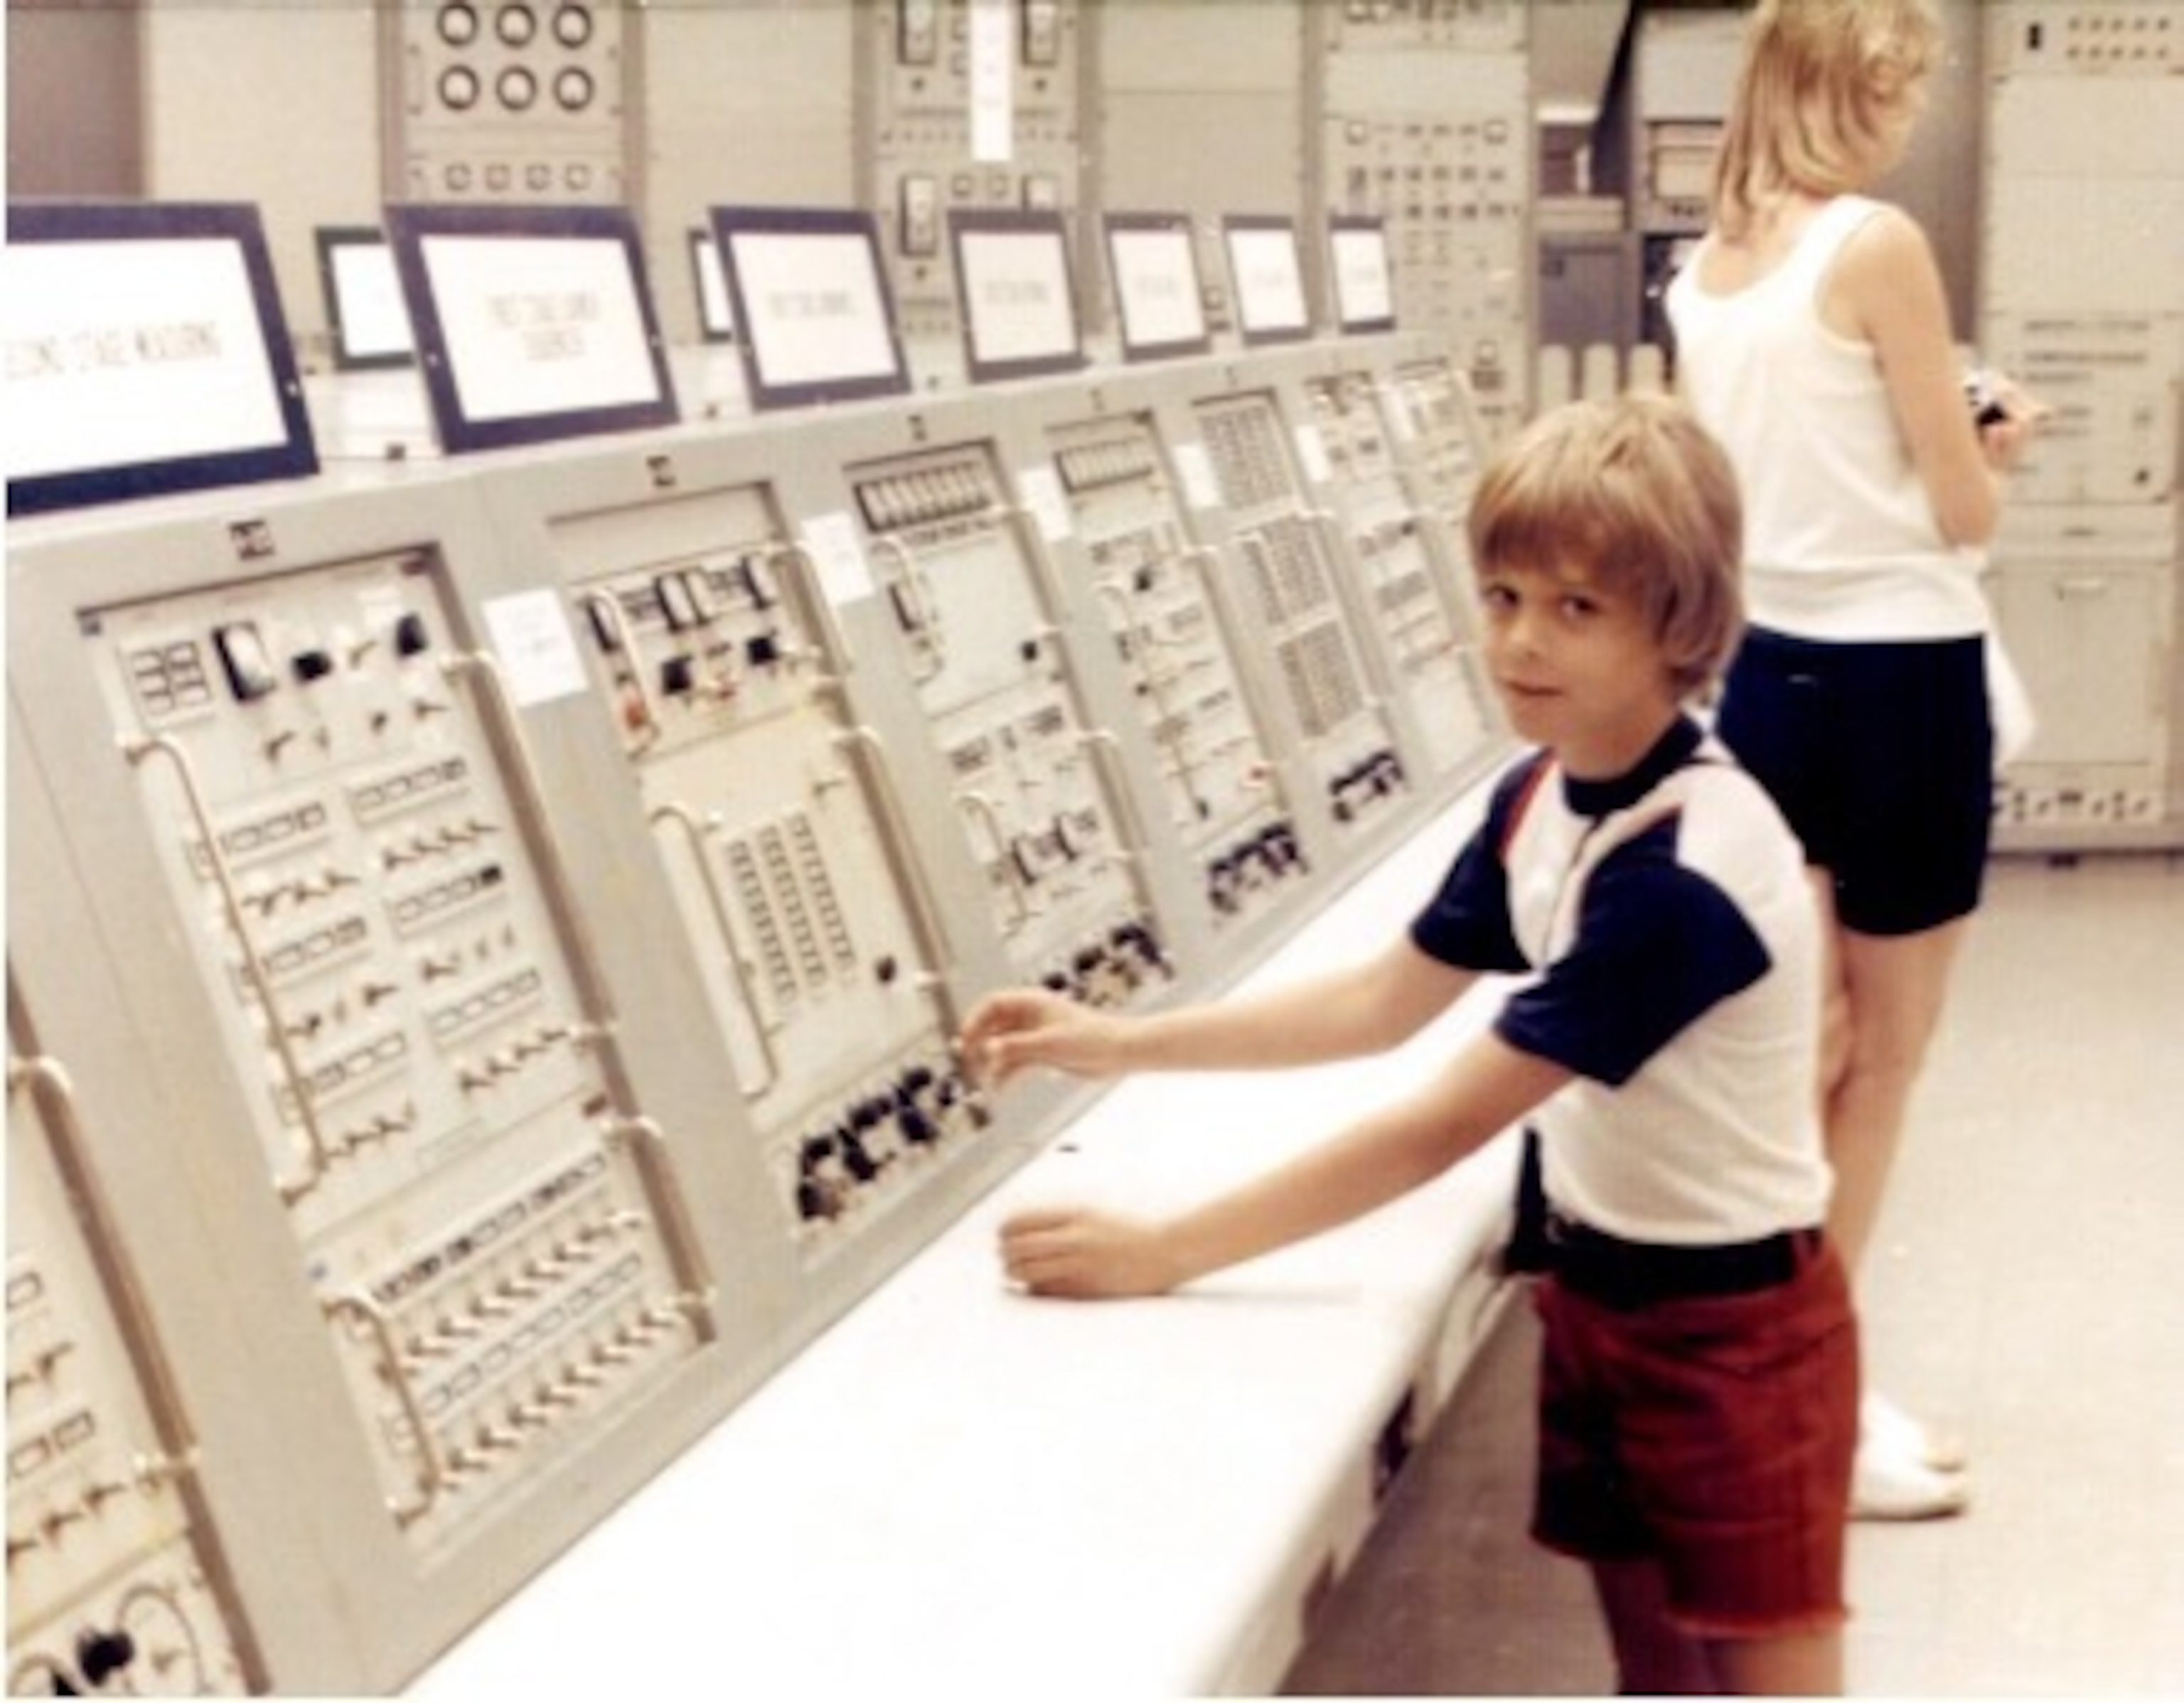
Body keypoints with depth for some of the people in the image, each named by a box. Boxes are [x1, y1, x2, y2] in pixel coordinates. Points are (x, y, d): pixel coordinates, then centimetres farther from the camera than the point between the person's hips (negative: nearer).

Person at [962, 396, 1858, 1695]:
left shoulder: (1687, 871, -30)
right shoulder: (1542, 796, -2)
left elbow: (1445, 1125, -31)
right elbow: (1384, 1003, 7)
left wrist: (1168, 1255, -30)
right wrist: (1125, 1044, -1)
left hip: (1730, 1322, -8)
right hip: (1597, 1288, 8)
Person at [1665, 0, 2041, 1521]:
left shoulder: (1703, 272, 7)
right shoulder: (1878, 245, -16)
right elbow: (1962, 513, -11)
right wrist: (1993, 445, 9)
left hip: (1768, 669, 7)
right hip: (1899, 678, -7)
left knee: (1797, 1049, 16)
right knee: (1881, 1063, 6)